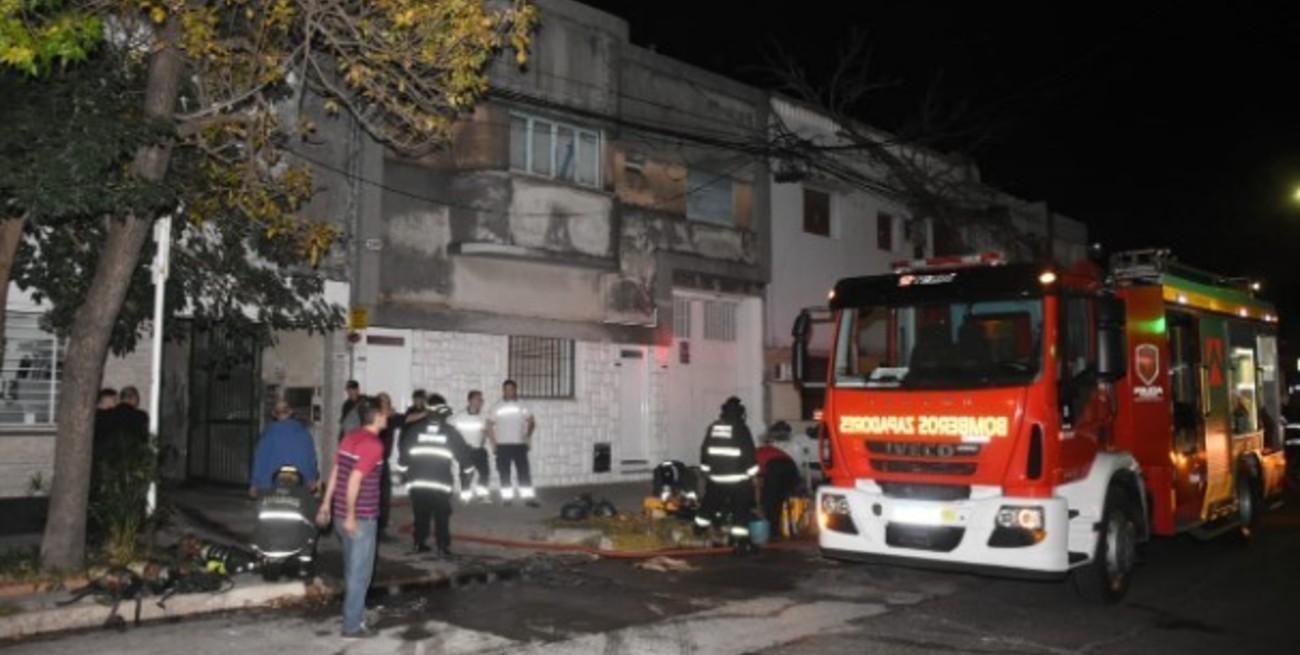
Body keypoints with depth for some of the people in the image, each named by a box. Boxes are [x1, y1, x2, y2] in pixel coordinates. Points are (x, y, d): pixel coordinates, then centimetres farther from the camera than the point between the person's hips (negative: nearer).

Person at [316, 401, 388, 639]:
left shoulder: (350, 437, 9)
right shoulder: (373, 444, -17)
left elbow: (335, 472, 12)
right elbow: (354, 480, -23)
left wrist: (326, 504, 18)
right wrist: (351, 515, -19)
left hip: (342, 513, 8)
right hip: (361, 517, -8)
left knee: (352, 569, 20)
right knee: (360, 572, 3)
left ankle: (355, 614, 32)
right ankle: (352, 625, 9)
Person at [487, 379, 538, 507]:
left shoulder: (522, 407, 6)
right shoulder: (496, 408, 4)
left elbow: (531, 422, 6)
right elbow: (489, 426, 6)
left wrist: (528, 434, -8)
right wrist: (493, 443, -1)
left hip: (519, 444, 0)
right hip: (502, 445, 0)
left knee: (524, 473, -4)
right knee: (504, 474, 3)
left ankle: (529, 497, -4)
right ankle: (507, 497, 11)